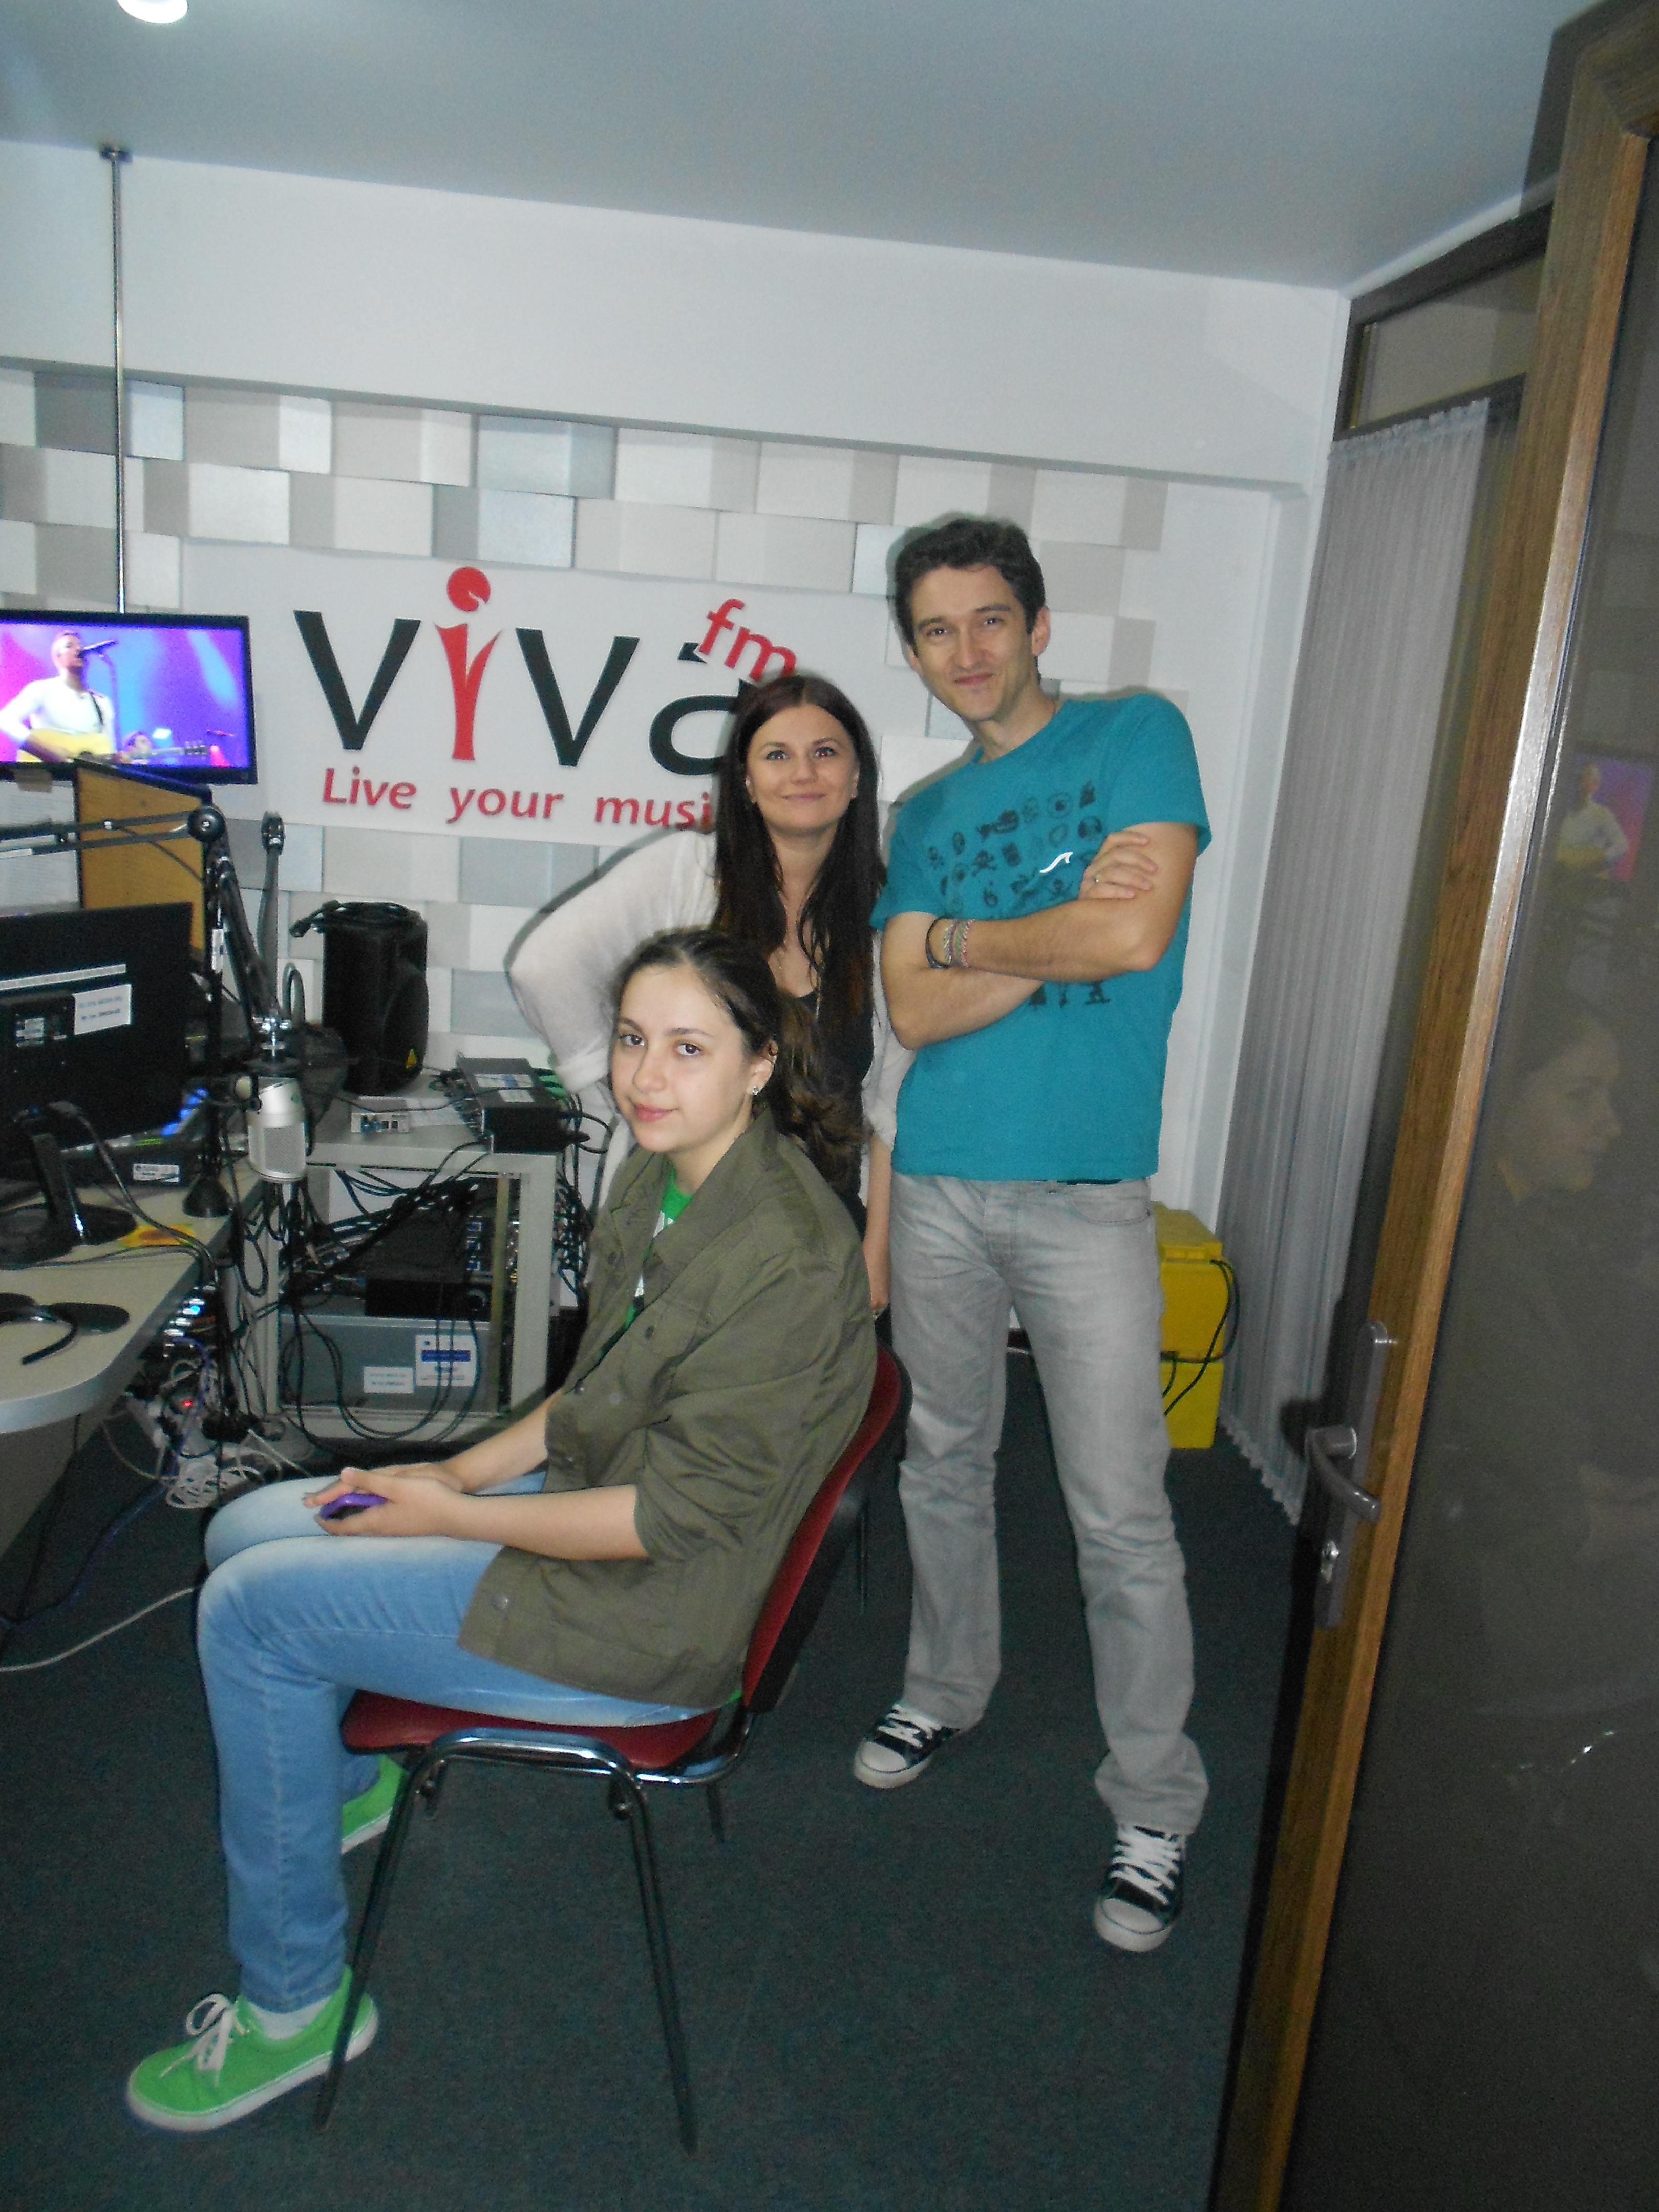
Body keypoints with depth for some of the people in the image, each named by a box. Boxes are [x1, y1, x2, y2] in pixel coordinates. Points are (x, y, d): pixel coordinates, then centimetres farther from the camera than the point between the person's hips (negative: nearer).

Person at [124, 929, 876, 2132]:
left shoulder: (787, 1260, -27)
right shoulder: (664, 1179, 1)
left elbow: (673, 1512, -24)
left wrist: (451, 1515, -15)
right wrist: (463, 1470, 2)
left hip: (650, 1617, -9)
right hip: (586, 1501, 9)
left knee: (250, 1612, -9)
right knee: (245, 1529, 13)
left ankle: (296, 2003, 9)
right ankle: (341, 1781, 40)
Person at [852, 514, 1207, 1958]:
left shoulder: (1137, 736, 0)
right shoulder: (927, 815, 12)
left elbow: (1136, 935, -16)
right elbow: (918, 1014, 0)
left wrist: (966, 934, -4)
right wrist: (1059, 934, -11)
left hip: (1086, 1194, -4)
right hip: (940, 1185, 5)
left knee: (1120, 1515, 1)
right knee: (945, 1466, 18)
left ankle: (1156, 1806, 19)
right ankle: (948, 1692, 41)